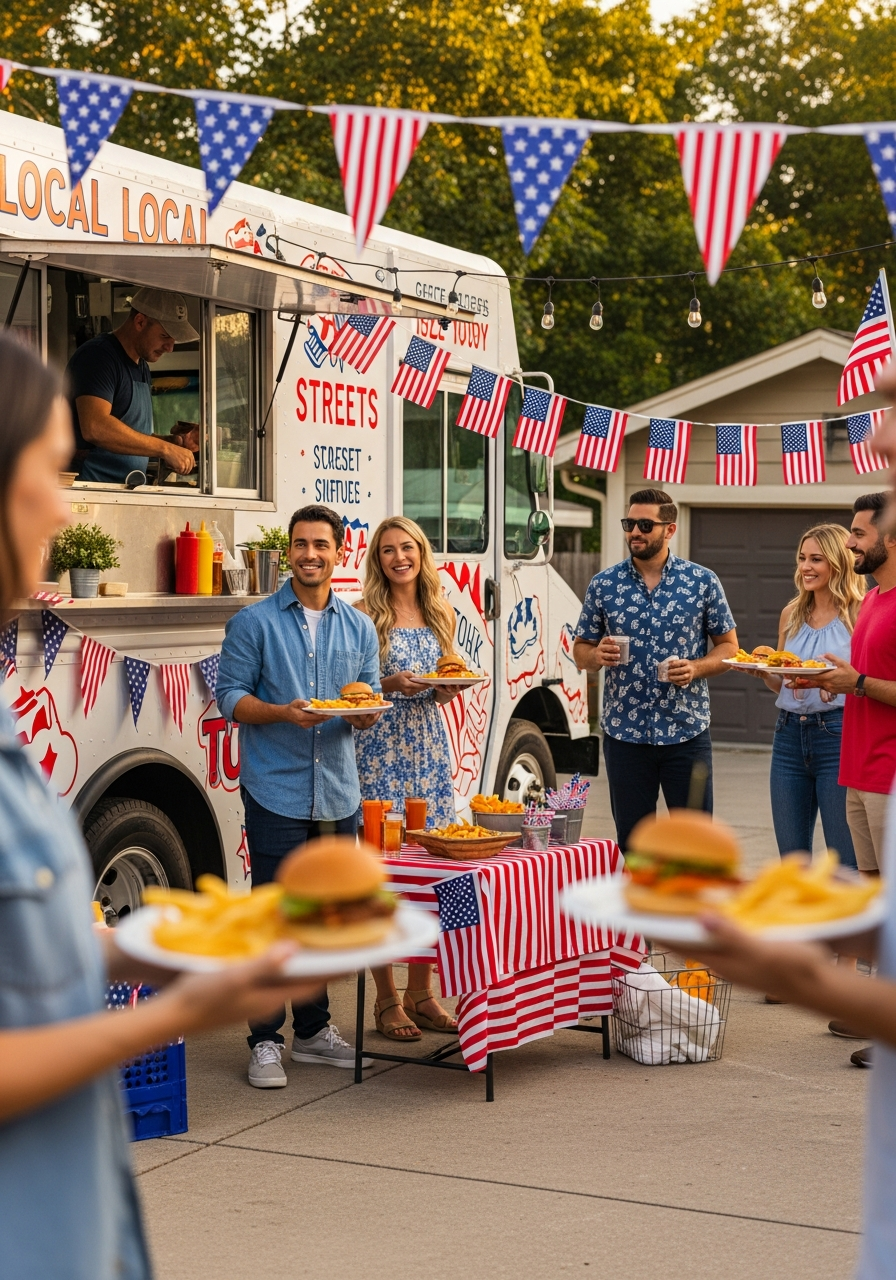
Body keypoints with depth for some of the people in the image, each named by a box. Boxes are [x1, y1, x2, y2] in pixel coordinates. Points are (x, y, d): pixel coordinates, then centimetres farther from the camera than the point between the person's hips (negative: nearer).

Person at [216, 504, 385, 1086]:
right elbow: (230, 695, -3)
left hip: (339, 795, 4)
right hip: (276, 792, -4)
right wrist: (283, 713, -19)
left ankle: (314, 1029, 24)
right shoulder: (255, 622, 0)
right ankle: (266, 1041, 4)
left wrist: (365, 710, -11)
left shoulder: (359, 627, 12)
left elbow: (372, 701, 13)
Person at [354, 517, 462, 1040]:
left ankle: (422, 993, 16)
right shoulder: (365, 615, -3)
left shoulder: (442, 614, 12)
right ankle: (387, 1000, 4)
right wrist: (390, 684, -17)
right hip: (380, 751, -5)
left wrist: (453, 684, -2)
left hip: (430, 747, 5)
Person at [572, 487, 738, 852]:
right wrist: (597, 655, -12)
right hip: (624, 735, 1)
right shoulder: (603, 584, 4)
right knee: (631, 845, 8)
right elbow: (581, 650, 11)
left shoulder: (703, 582, 1)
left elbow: (728, 646, 6)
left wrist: (695, 668, -13)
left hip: (687, 731, -1)